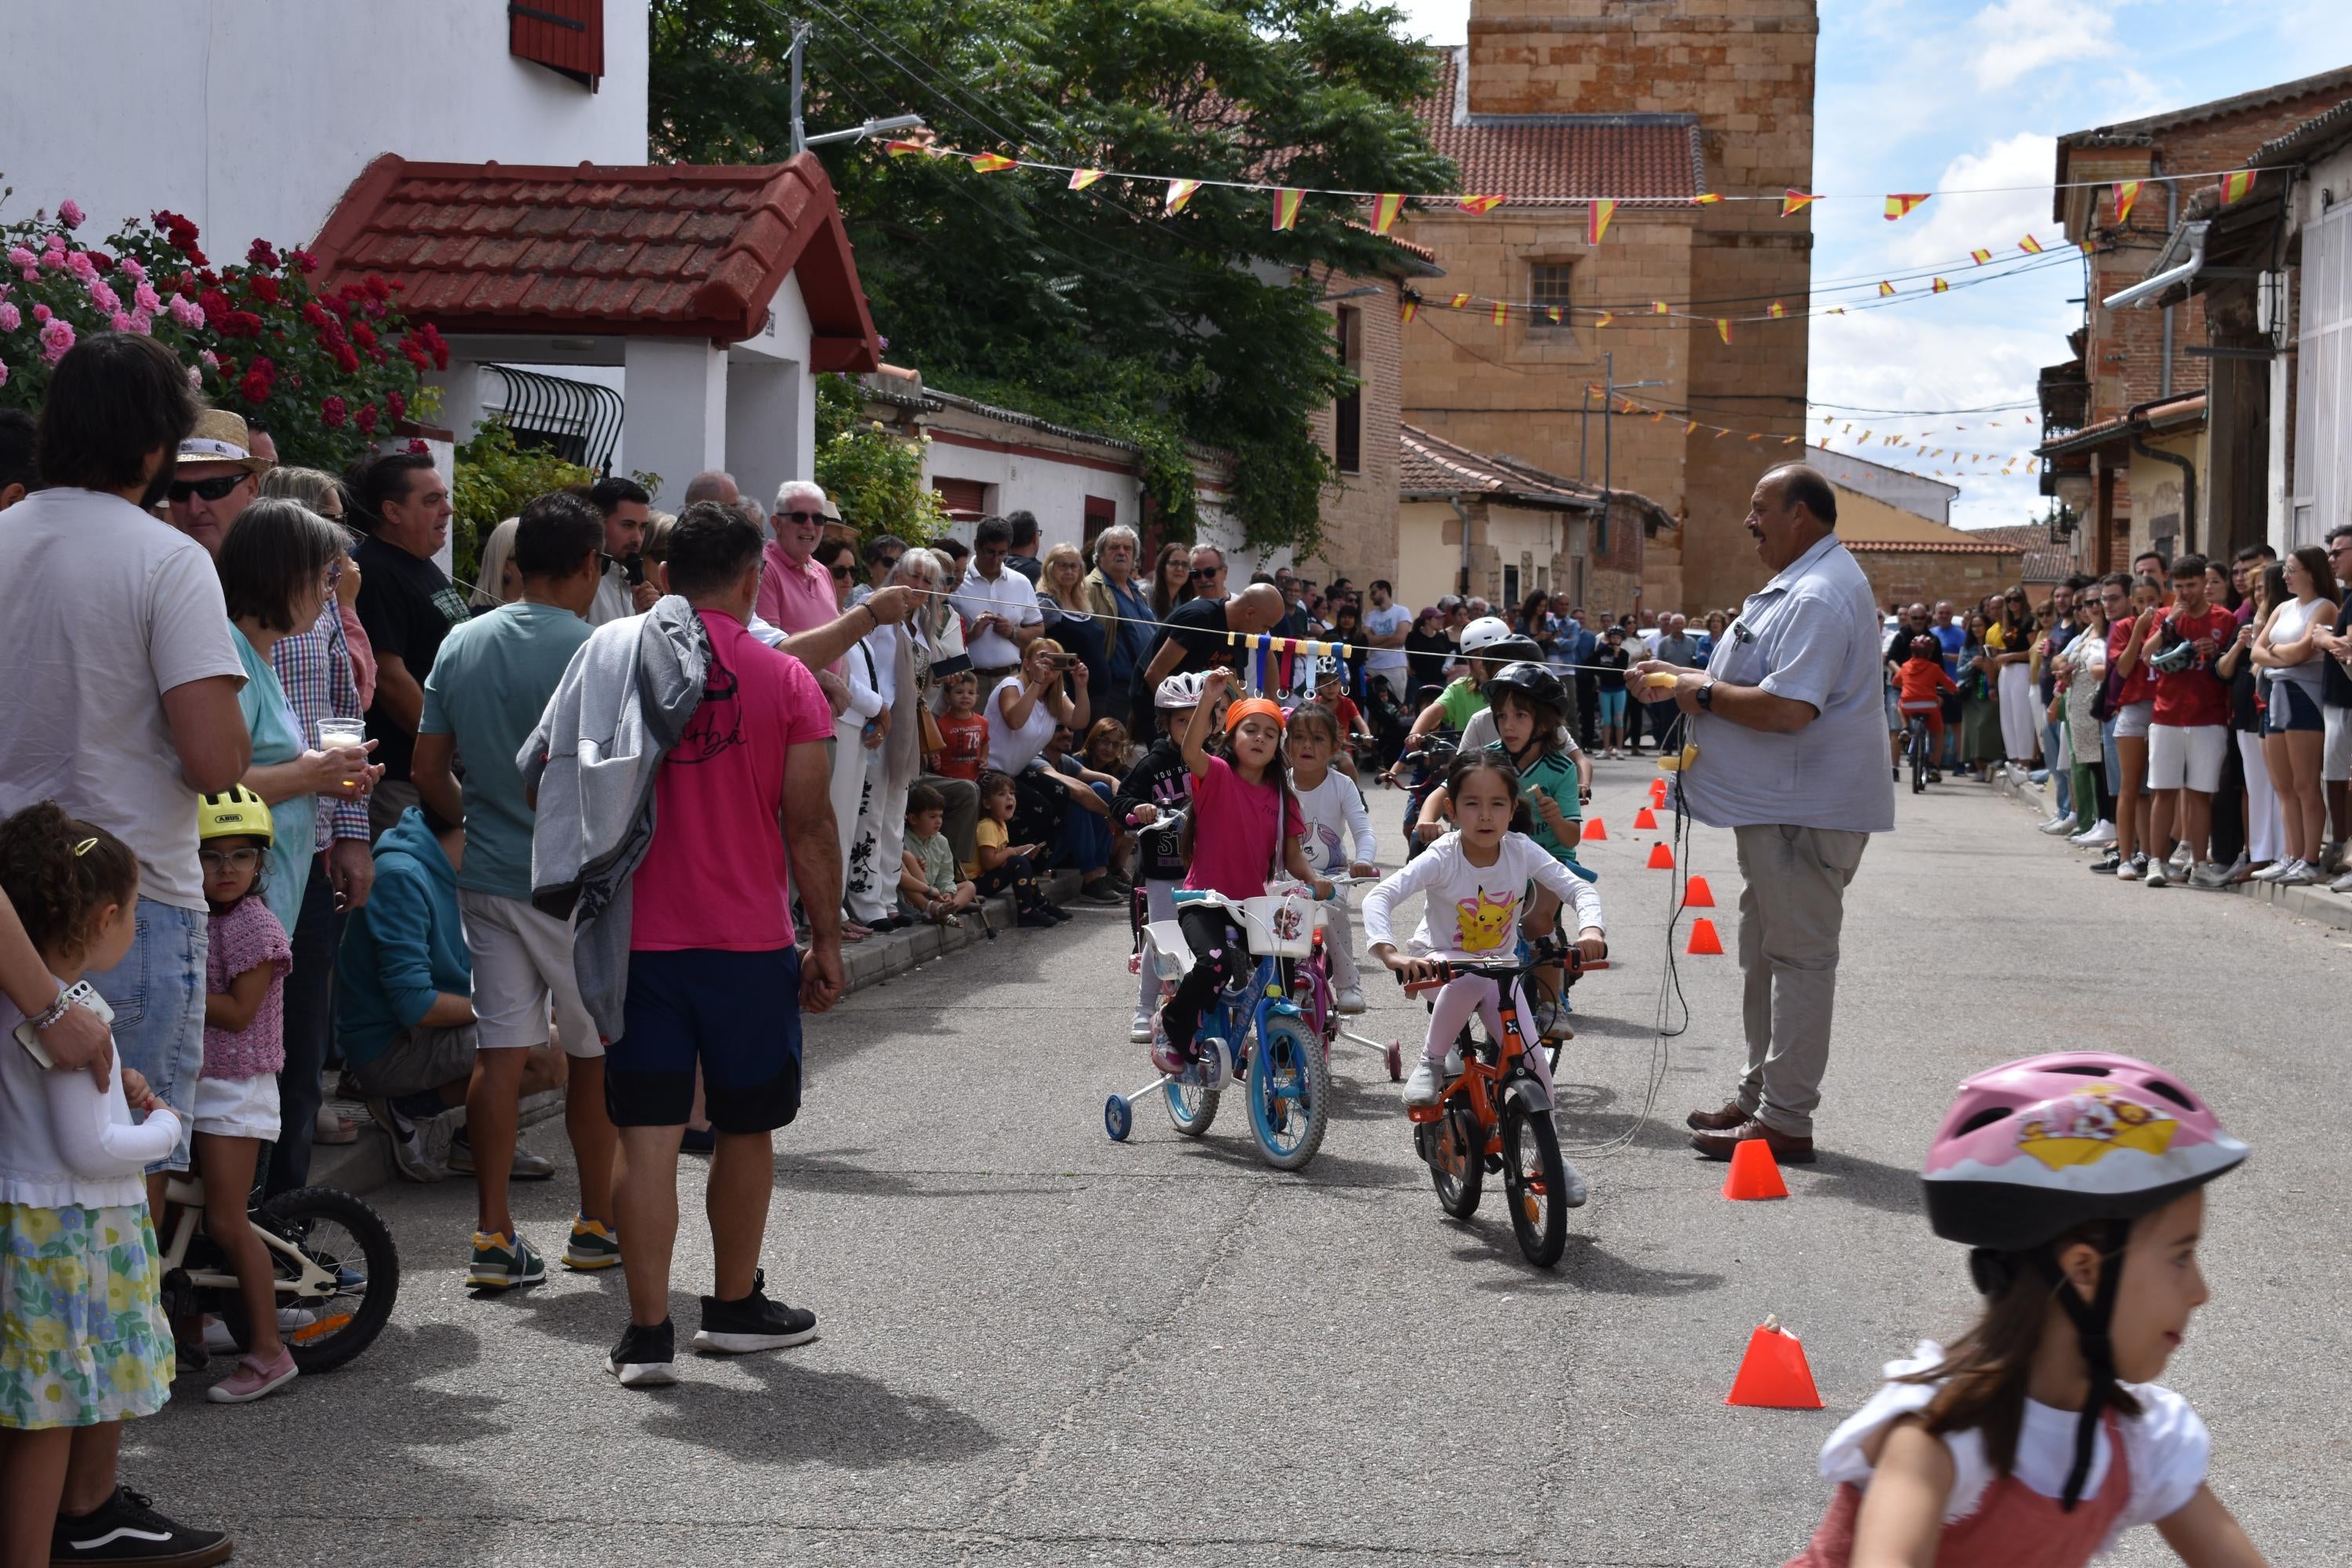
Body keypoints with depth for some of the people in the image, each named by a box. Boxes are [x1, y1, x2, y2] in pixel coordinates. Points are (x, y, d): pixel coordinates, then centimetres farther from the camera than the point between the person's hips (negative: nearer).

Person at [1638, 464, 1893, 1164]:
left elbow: (1786, 708, -29)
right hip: (1776, 805, 11)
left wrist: (1706, 694, -16)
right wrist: (1680, 676, 15)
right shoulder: (1798, 586, 15)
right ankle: (1760, 1096, 30)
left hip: (1805, 813, -11)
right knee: (1764, 952, 19)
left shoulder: (1820, 596, -20)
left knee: (1798, 956, -6)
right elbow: (1758, 680, 25)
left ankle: (1785, 1120, -2)